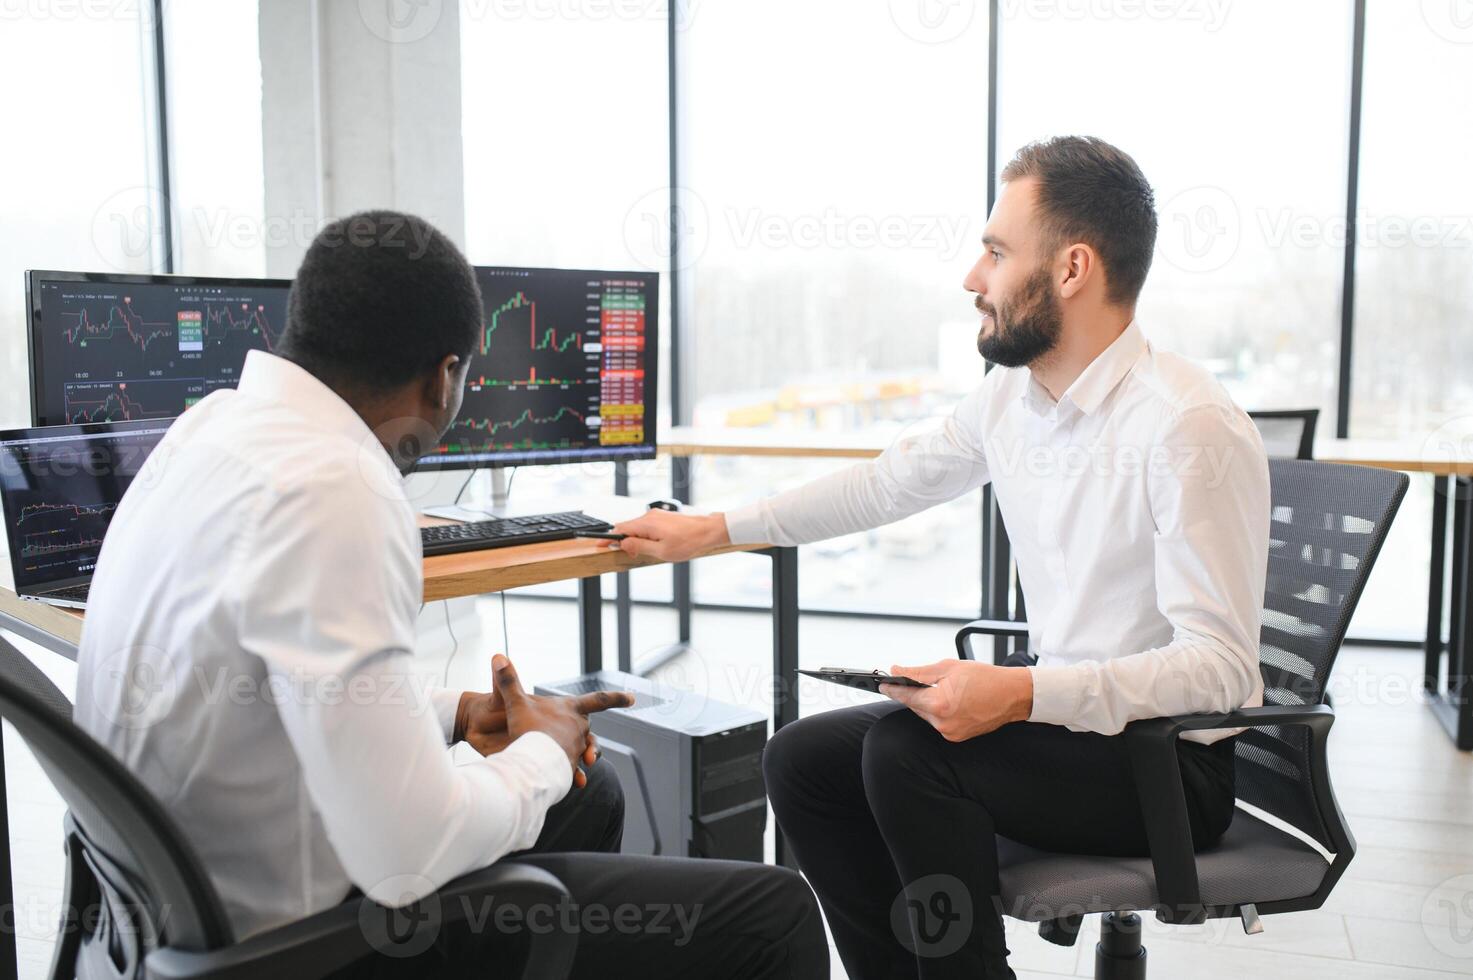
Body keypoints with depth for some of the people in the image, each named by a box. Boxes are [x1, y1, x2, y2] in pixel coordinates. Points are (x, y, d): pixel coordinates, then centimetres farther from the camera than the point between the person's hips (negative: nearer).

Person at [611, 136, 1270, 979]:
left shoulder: (1189, 428, -22)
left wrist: (1022, 693, -33)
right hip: (1062, 718, 8)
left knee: (905, 749, -27)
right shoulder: (1012, 394, 2)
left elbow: (1221, 665, -24)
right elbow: (890, 483, 13)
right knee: (803, 761, -1)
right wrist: (712, 530, 15)